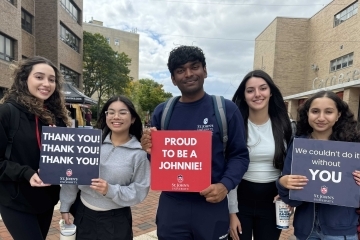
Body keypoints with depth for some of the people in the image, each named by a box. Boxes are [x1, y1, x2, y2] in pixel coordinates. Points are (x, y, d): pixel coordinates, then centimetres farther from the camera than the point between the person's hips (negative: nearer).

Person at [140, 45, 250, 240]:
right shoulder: (162, 112, 1)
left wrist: (225, 185, -18)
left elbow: (239, 155, -2)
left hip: (212, 205, -1)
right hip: (171, 205, 2)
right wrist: (150, 150, -14)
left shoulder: (226, 109, -5)